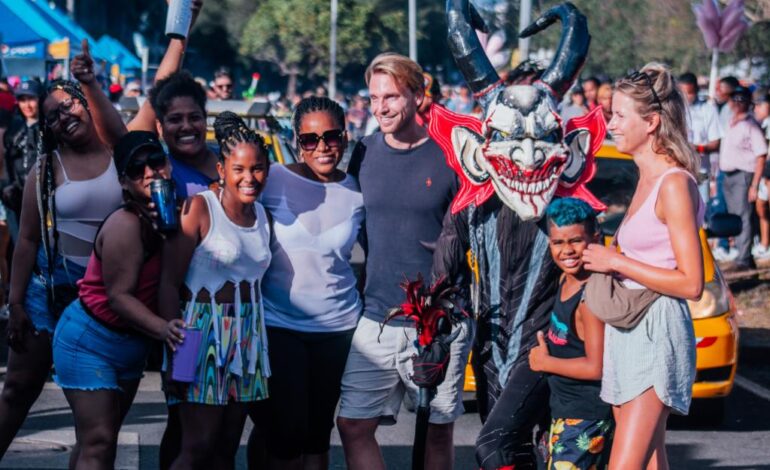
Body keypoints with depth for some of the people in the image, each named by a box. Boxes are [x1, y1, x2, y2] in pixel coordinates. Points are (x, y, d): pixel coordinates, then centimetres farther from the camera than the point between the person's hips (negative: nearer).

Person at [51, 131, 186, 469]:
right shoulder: (126, 225, -22)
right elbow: (119, 296, -25)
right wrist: (162, 328, -36)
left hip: (131, 345, 8)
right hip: (90, 341, -8)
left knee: (101, 439, 12)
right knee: (97, 443, -13)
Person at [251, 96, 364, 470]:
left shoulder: (357, 193, 1)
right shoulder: (275, 181, -7)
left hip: (338, 326, 3)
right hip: (278, 323, -3)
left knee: (319, 431, 11)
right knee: (287, 432, -6)